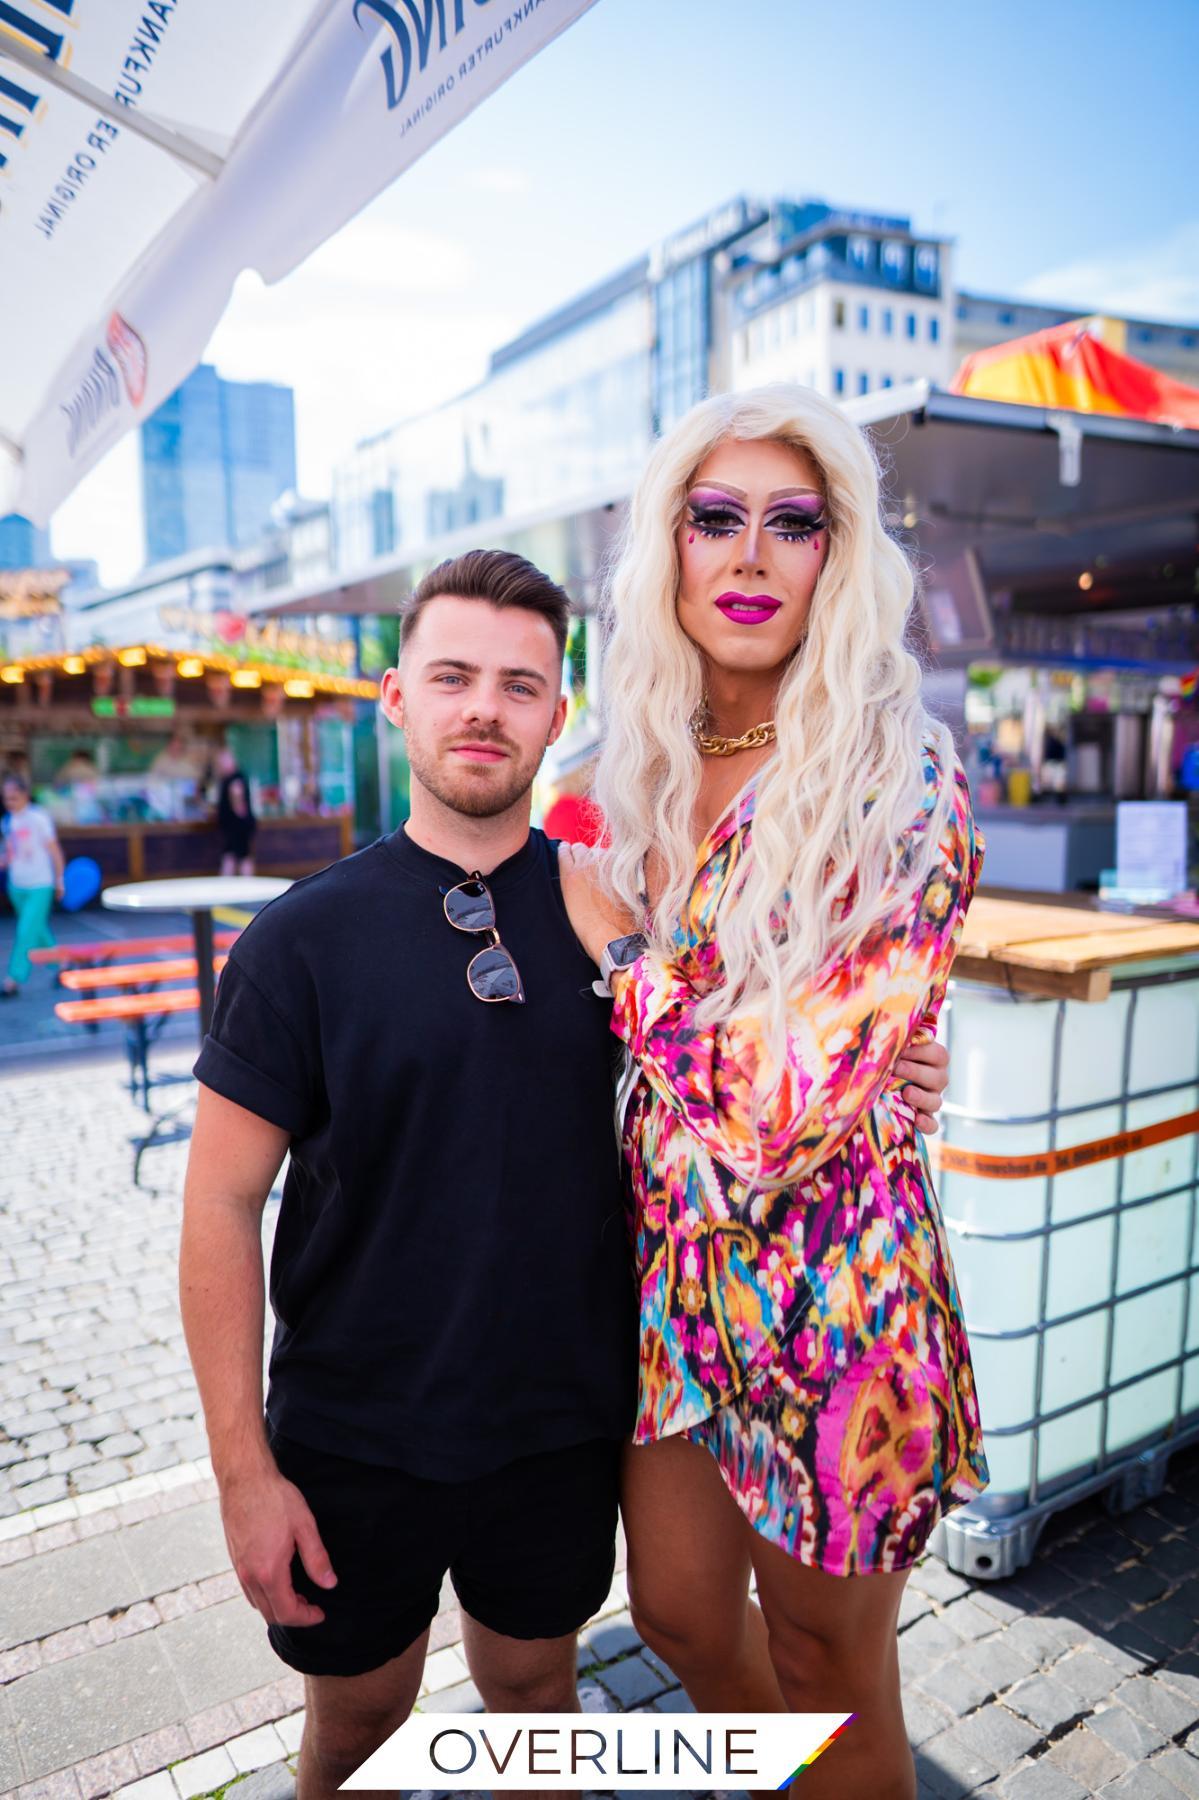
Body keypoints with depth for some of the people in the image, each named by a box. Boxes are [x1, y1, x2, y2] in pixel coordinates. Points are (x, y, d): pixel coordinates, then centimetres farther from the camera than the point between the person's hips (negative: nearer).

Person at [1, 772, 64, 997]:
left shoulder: (38, 817, -11)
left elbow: (54, 850, -6)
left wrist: (59, 881, -2)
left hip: (40, 887, -6)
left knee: (27, 932, -10)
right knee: (39, 931, 14)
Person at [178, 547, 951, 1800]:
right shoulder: (304, 936, -12)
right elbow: (221, 1205, -9)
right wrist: (243, 1469, -10)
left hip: (565, 1420, 2)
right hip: (354, 1437, -1)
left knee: (533, 1692, 23)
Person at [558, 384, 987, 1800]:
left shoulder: (902, 781, -17)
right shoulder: (647, 769, 1)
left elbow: (791, 1097, -23)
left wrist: (611, 935, -14)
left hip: (826, 1277, -6)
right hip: (672, 1260, 6)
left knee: (825, 1661, 18)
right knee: (678, 1612, 25)